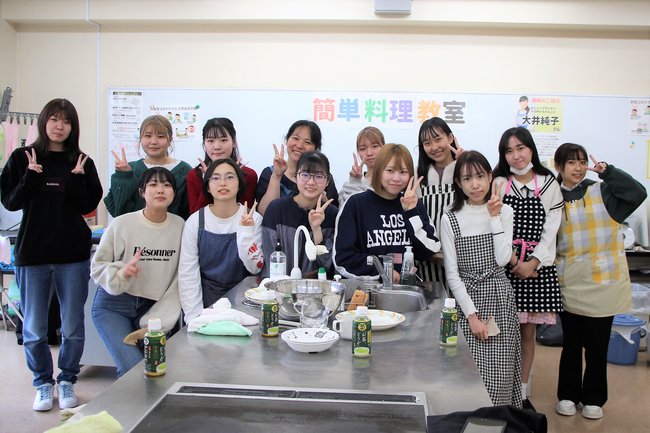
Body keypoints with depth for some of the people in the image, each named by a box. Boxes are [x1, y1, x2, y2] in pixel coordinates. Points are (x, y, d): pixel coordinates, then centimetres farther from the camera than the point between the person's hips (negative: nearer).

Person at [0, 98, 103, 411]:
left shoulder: (82, 162, 3)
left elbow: (89, 206, -2)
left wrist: (76, 178, -16)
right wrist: (31, 175, -14)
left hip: (73, 255, 0)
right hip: (32, 253, 0)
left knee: (73, 326, 7)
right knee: (34, 328, 7)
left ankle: (67, 381, 26)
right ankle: (43, 383, 26)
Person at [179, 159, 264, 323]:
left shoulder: (253, 219, -3)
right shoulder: (195, 221, -3)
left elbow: (255, 268, -9)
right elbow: (187, 273, -4)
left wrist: (246, 231, -21)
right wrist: (194, 317, -12)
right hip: (205, 301, 1)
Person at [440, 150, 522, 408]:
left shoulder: (504, 212, 4)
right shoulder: (450, 219, -3)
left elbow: (503, 259, -8)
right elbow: (452, 273, -5)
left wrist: (494, 217, -8)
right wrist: (471, 315, -11)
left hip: (500, 298, 2)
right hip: (467, 298, -1)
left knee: (500, 373, 1)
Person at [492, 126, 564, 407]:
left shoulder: (548, 184, 4)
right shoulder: (499, 183, 1)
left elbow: (551, 229, 0)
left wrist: (532, 263, -10)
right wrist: (515, 262, -12)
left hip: (537, 265, 1)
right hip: (504, 264, -1)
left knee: (528, 332, 9)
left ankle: (522, 393, 21)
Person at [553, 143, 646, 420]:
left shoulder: (602, 192, 1)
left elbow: (638, 193, -14)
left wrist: (607, 171, -12)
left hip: (602, 281, -1)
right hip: (569, 284, 1)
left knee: (597, 345, 6)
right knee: (571, 343, 10)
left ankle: (594, 398, 24)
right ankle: (568, 395, 27)